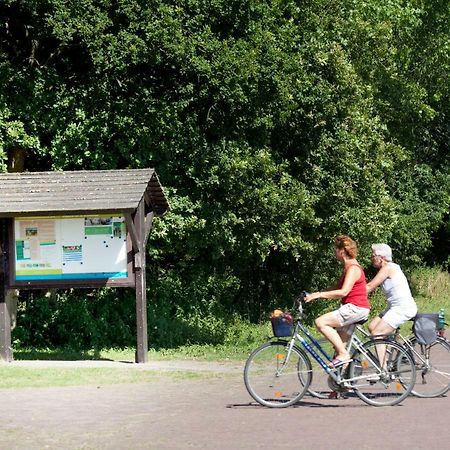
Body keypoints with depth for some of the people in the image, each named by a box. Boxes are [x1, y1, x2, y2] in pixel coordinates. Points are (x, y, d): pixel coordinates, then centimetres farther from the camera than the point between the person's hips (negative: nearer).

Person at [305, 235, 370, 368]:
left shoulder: (353, 268, -14)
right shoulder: (348, 267, 18)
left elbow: (343, 292, -25)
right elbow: (337, 288, 21)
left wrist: (319, 295, -24)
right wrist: (317, 293, 12)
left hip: (356, 308, -10)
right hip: (351, 308, 10)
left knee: (321, 322, -20)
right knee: (339, 345, 11)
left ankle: (343, 354, -19)